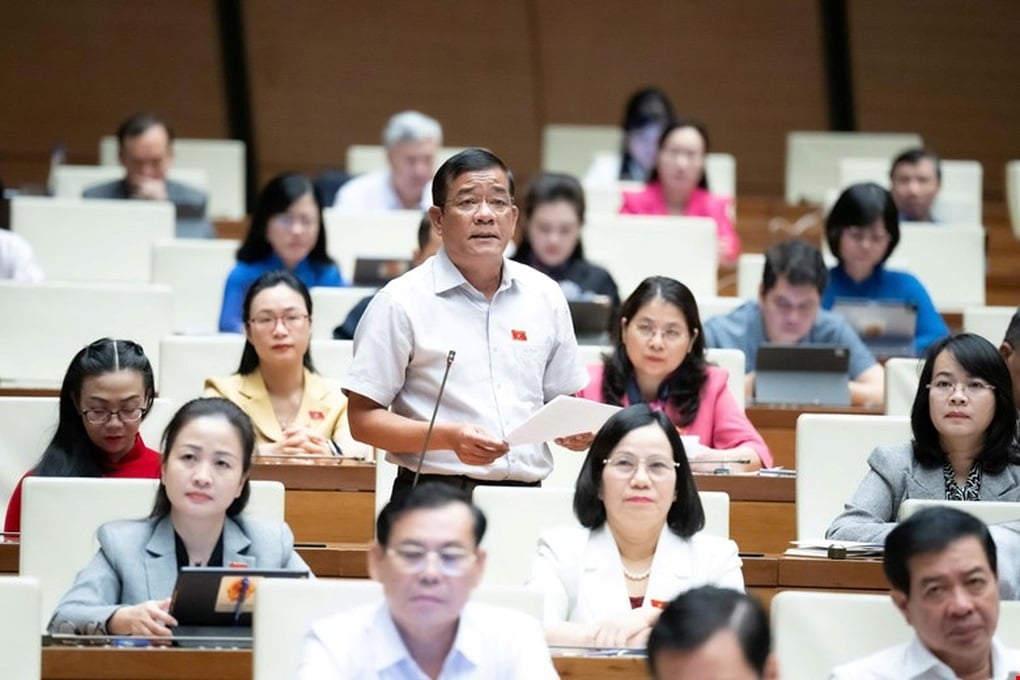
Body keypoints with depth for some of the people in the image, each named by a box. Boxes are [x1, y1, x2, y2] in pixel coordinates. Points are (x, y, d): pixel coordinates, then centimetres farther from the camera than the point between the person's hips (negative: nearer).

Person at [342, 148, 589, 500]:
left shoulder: (544, 296, 15)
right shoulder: (401, 302, 1)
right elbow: (363, 419, -2)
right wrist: (448, 437, -15)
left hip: (526, 497, 5)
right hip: (435, 498, -5)